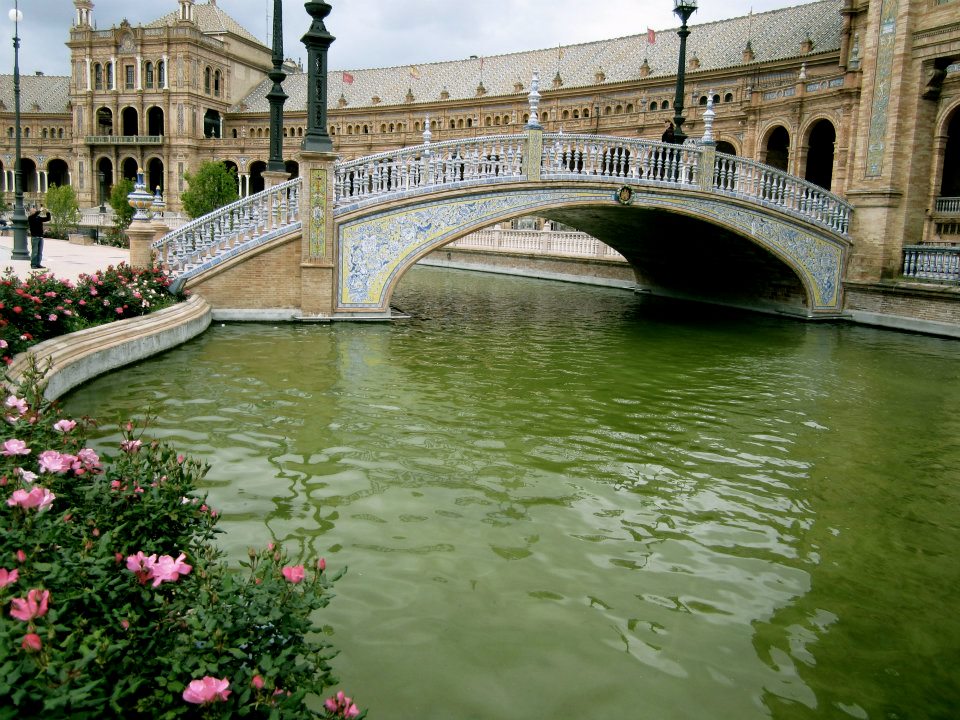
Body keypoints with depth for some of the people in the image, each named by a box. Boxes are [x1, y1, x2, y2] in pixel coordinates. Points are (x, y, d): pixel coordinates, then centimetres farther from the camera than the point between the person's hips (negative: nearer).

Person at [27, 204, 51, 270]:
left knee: (40, 252, 6)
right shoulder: (30, 217, -2)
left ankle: (38, 264, 11)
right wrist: (40, 210, -21)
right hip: (34, 237, -6)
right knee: (34, 252, -5)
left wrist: (47, 213, 2)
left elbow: (48, 219, 17)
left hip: (40, 237, 6)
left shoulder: (39, 218, 15)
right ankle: (33, 264, 0)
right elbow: (34, 215, -23)